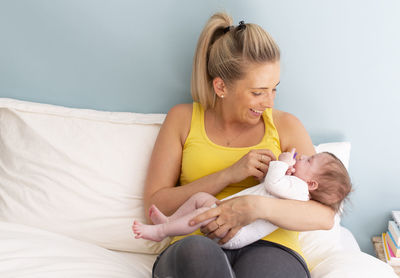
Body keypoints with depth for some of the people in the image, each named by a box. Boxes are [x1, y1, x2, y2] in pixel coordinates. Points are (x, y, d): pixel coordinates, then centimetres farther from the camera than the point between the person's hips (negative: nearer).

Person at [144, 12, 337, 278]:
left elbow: (325, 215, 1)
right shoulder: (183, 118, 11)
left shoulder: (286, 125, 11)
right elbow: (155, 206, 3)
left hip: (270, 248, 0)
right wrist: (229, 175, -9)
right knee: (196, 249, -37)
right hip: (191, 253, 1)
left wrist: (258, 206, -18)